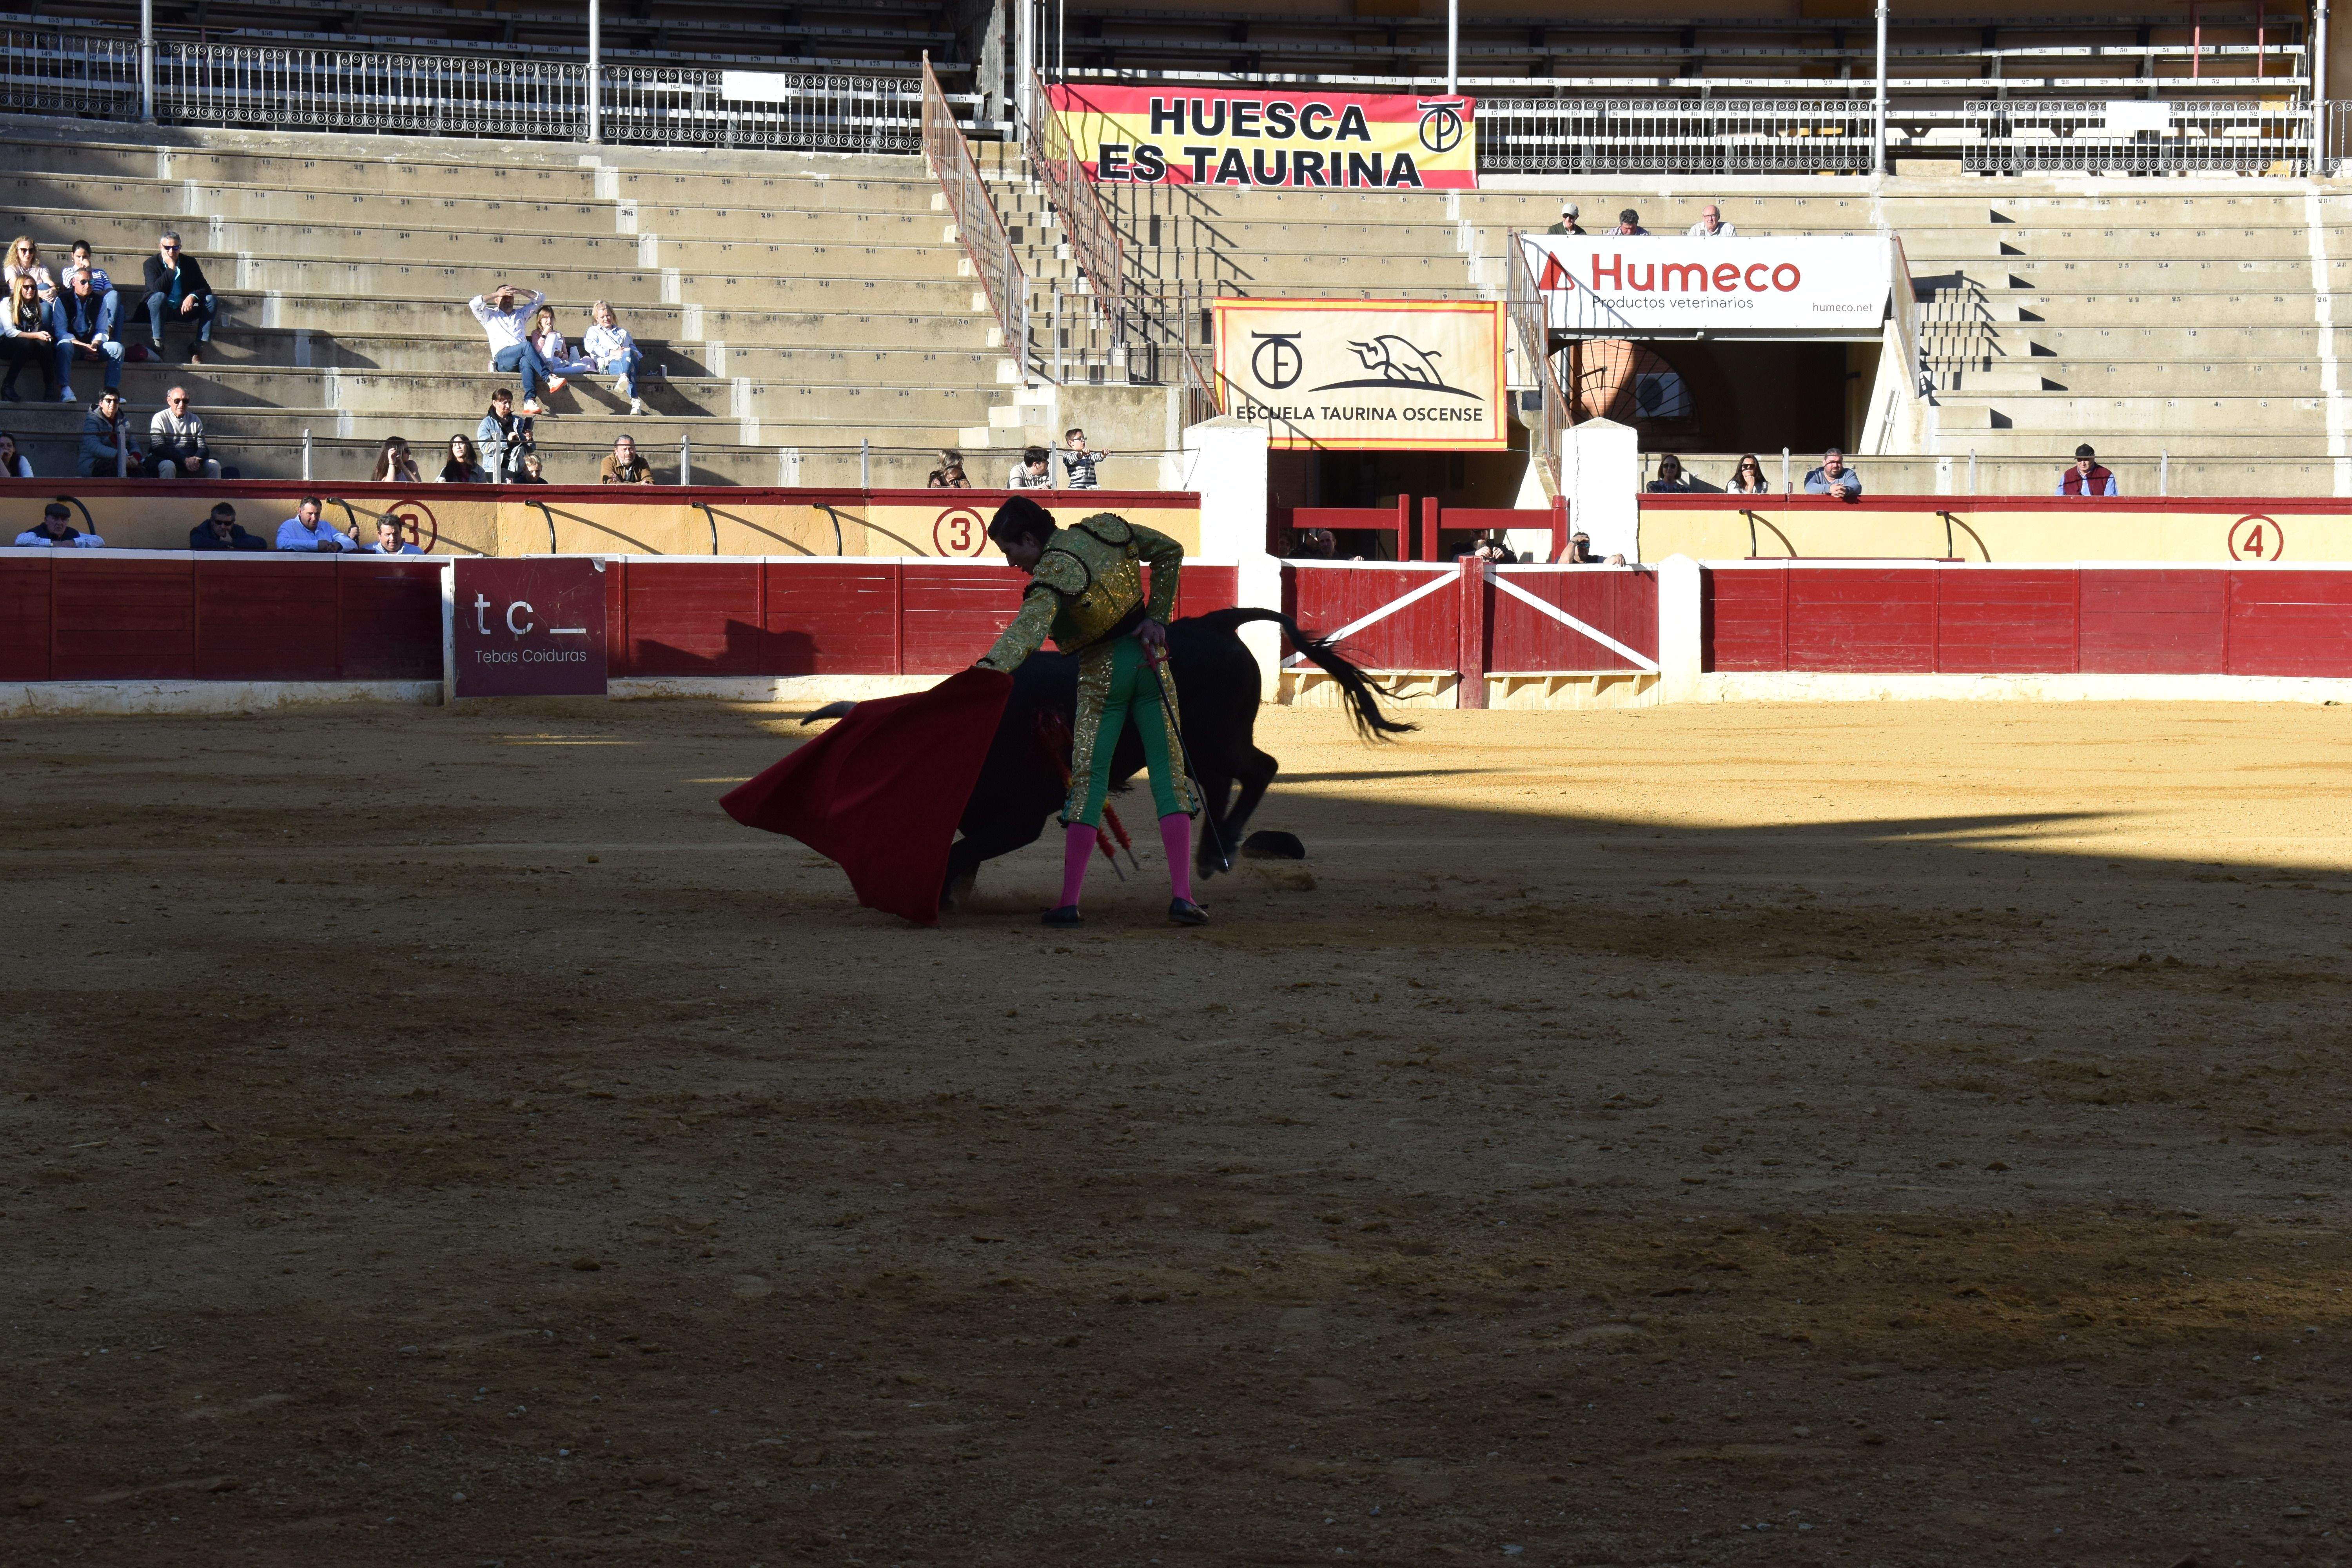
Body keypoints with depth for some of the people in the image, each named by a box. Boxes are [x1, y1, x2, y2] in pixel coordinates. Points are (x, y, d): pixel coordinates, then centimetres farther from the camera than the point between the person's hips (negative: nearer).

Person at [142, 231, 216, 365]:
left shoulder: (190, 262, 3)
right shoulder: (152, 263, -7)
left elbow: (206, 288, -2)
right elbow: (156, 289, -24)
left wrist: (193, 297, -24)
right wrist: (171, 267, -24)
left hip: (184, 309, 4)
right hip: (161, 310, -4)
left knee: (210, 300, -18)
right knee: (159, 297, -36)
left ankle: (198, 347, -23)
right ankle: (157, 346, -37)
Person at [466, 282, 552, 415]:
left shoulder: (521, 314, 36)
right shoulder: (490, 316, 27)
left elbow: (540, 299, 34)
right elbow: (474, 304, 9)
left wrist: (520, 291, 19)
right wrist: (496, 294, 10)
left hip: (522, 357, 2)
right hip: (502, 358, -2)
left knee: (526, 362, -37)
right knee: (527, 346, -33)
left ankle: (530, 402, -57)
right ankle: (550, 380, -43)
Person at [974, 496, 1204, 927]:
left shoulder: (1052, 572, -20)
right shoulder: (1104, 529, 1)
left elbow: (1030, 625, -39)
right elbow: (1170, 551, 12)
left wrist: (992, 665, -54)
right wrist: (1156, 617, 7)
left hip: (1101, 674, -5)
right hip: (1149, 659, 5)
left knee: (1088, 779, 1)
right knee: (1168, 773, 2)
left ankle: (1069, 902, -1)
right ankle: (1182, 895, -7)